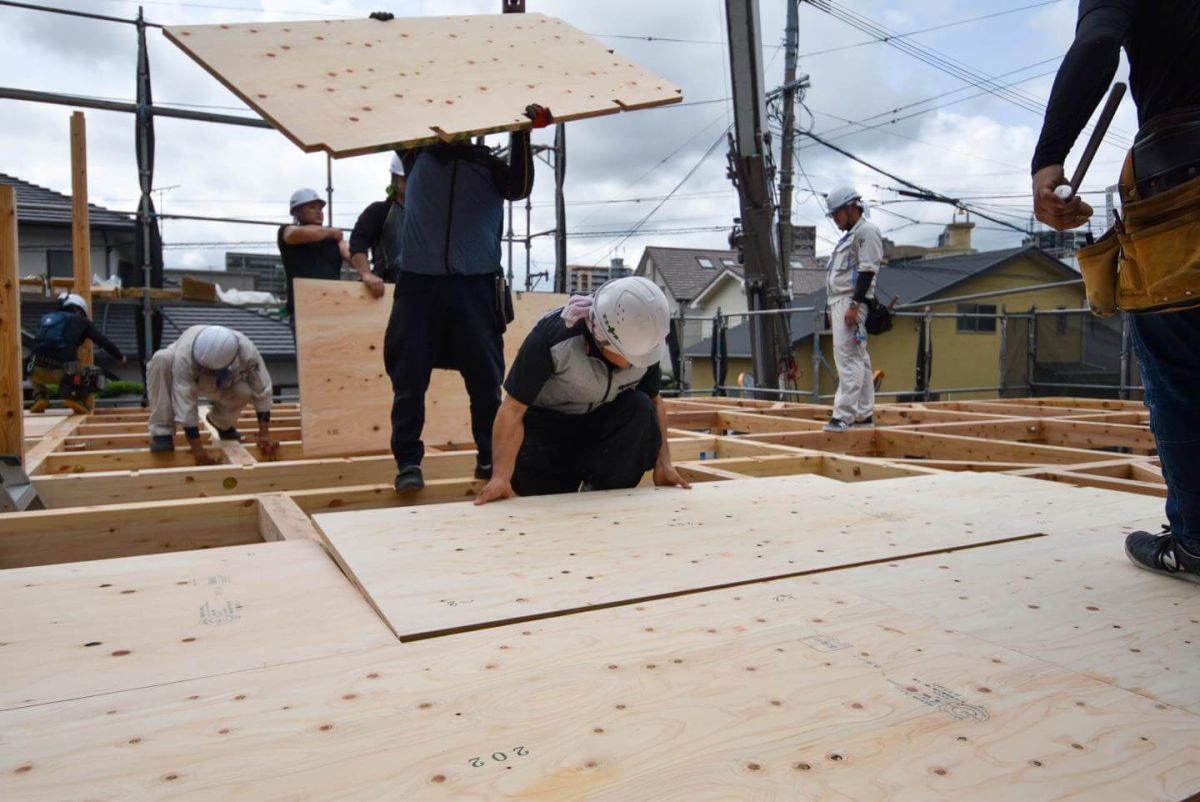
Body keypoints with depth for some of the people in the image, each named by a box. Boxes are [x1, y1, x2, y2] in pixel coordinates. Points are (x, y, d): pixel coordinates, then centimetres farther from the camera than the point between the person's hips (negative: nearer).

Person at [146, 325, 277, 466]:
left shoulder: (247, 352, -37)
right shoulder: (184, 355, -42)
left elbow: (262, 390, -25)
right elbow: (185, 403, -41)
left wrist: (264, 434, -24)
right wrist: (198, 452, -42)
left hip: (220, 383, 2)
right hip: (183, 379, -2)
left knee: (244, 391, -29)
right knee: (162, 359, -35)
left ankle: (221, 422, 6)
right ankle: (162, 433, -25)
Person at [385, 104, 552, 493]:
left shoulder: (490, 164, 12)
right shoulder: (419, 156, 16)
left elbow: (519, 187, -3)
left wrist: (522, 134, -11)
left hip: (477, 285, 0)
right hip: (418, 282, 1)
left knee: (486, 378, 1)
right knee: (409, 377, -1)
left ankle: (490, 458, 11)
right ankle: (407, 461, 5)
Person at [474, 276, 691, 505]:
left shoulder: (642, 341, -20)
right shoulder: (552, 336, -34)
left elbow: (654, 400, -3)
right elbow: (513, 410, -31)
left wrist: (663, 462, -10)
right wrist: (501, 476, -41)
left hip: (604, 420, 3)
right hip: (547, 423, -2)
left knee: (641, 409, -28)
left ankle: (605, 492, -10)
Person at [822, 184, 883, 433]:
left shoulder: (867, 231, -7)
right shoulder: (850, 235, 23)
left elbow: (867, 272, -16)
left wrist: (854, 305, -23)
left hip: (852, 302, -10)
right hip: (841, 301, 10)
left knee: (848, 358, -15)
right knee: (859, 359, 12)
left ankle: (844, 415, -18)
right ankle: (864, 413, 18)